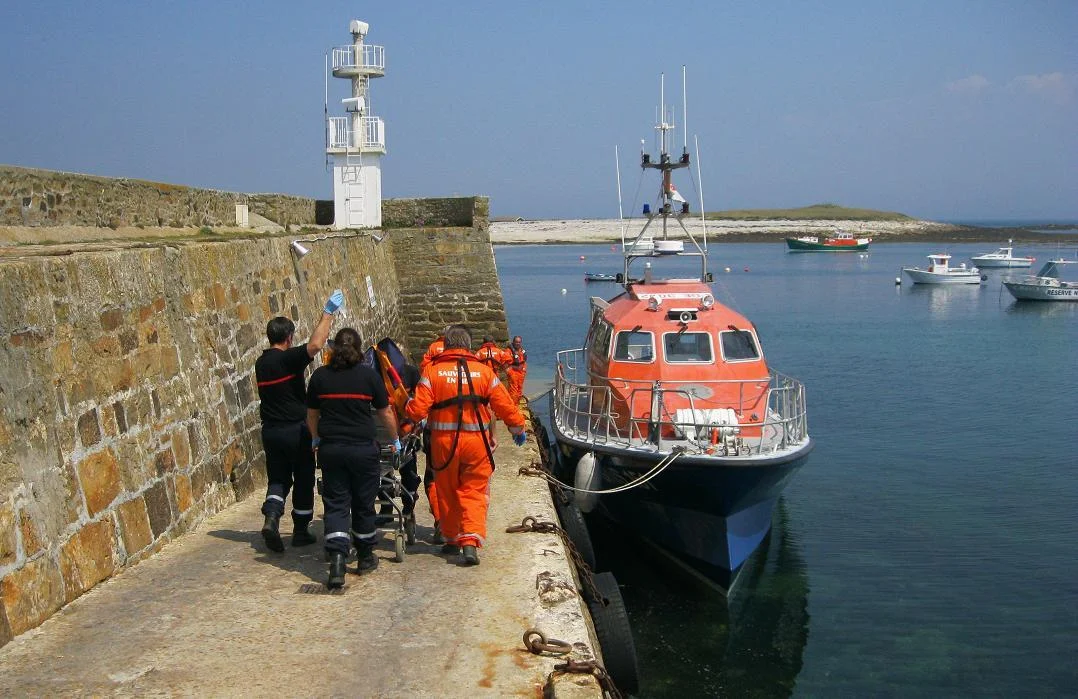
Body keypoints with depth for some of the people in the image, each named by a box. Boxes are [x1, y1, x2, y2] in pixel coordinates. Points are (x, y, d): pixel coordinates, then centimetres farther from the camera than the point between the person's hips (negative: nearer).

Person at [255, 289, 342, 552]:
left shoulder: (261, 363, 7)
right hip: (295, 430, -6)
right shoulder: (288, 359, -16)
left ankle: (271, 515, -13)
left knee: (278, 478, 13)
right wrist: (328, 314, -22)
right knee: (303, 480, 8)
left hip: (270, 431, 6)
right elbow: (315, 345, -31)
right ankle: (301, 531, 15)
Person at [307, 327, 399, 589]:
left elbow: (312, 414, 12)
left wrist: (316, 439, 31)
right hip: (363, 449, -1)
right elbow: (386, 413, 2)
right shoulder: (369, 375, -4)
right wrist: (395, 440, 19)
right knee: (363, 505, 12)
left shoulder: (320, 375, 1)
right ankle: (365, 558, 25)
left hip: (330, 449, 1)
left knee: (335, 506, 4)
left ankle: (337, 559, -12)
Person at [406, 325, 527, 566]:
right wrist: (518, 427, 18)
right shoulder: (484, 371, -1)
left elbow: (418, 408, -9)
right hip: (476, 441, 0)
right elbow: (505, 405, 2)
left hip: (443, 441, 0)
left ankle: (451, 538, 27)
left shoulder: (432, 371, -4)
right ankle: (471, 541, -11)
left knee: (447, 491, 17)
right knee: (474, 492, 5)